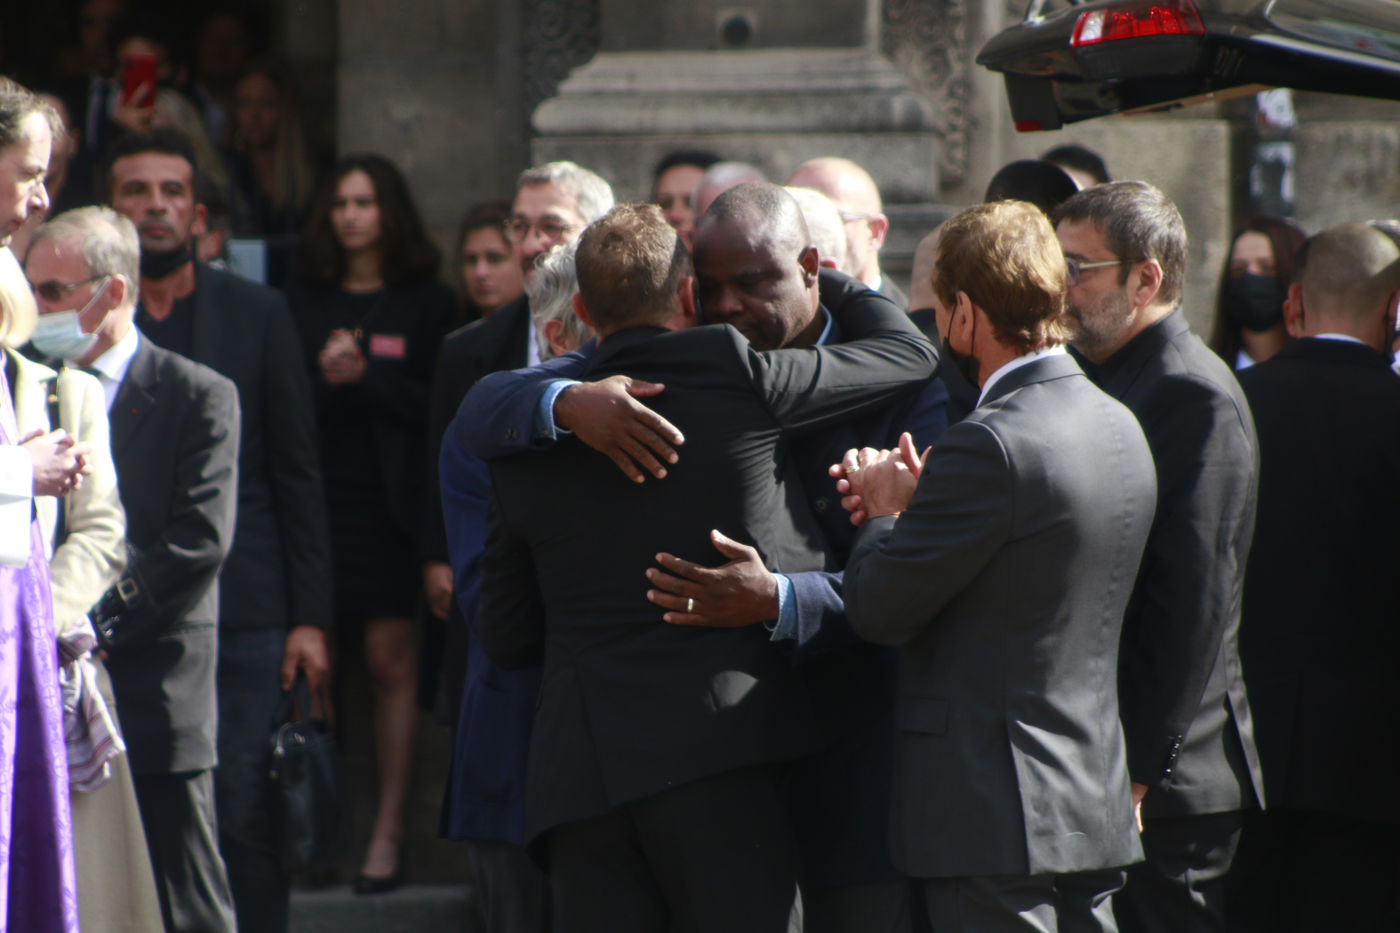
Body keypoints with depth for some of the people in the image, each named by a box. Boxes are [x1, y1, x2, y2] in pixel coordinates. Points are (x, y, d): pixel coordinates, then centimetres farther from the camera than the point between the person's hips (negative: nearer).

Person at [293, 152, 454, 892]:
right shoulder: (304, 304, 14)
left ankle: (389, 828, 0)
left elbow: (434, 406, 0)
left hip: (389, 501, -2)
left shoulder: (425, 304, 8)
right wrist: (329, 383, -10)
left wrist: (364, 376, -10)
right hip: (318, 493, 2)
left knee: (391, 660, -5)